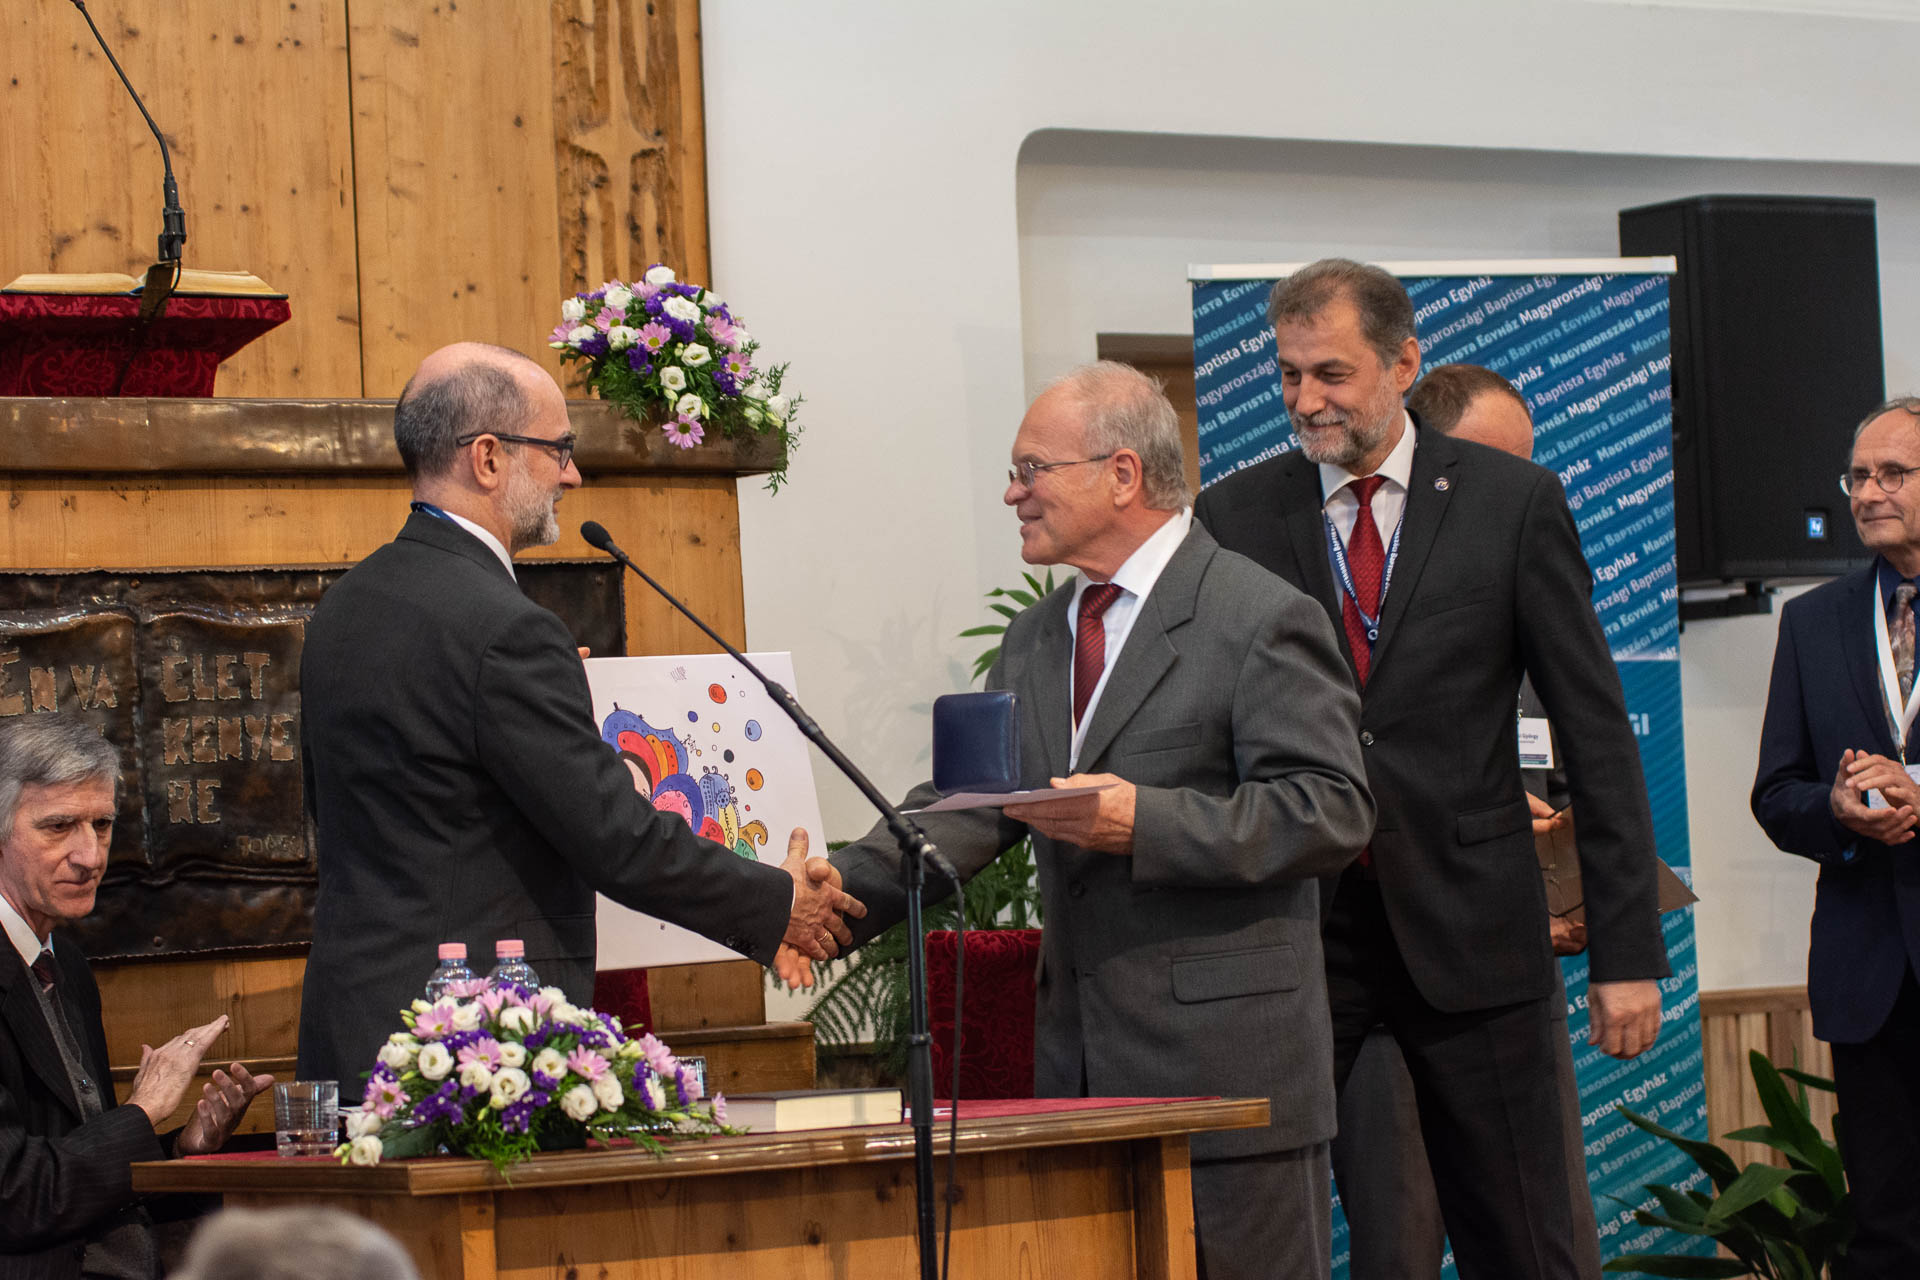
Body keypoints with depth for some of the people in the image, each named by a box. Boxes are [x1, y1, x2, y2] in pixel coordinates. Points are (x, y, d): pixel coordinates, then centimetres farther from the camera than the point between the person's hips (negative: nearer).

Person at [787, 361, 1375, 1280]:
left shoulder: (1263, 620, -7)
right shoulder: (1038, 639, 17)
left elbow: (1330, 812, -14)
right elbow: (967, 805, 11)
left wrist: (1147, 822, -23)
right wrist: (837, 898, -5)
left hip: (1224, 1058, -7)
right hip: (1082, 1066, 7)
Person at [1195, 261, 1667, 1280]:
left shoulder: (1513, 503, 2)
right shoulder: (1234, 516, 5)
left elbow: (1596, 731, 2)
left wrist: (1627, 953, -3)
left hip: (1467, 928, -1)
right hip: (1291, 927, 1)